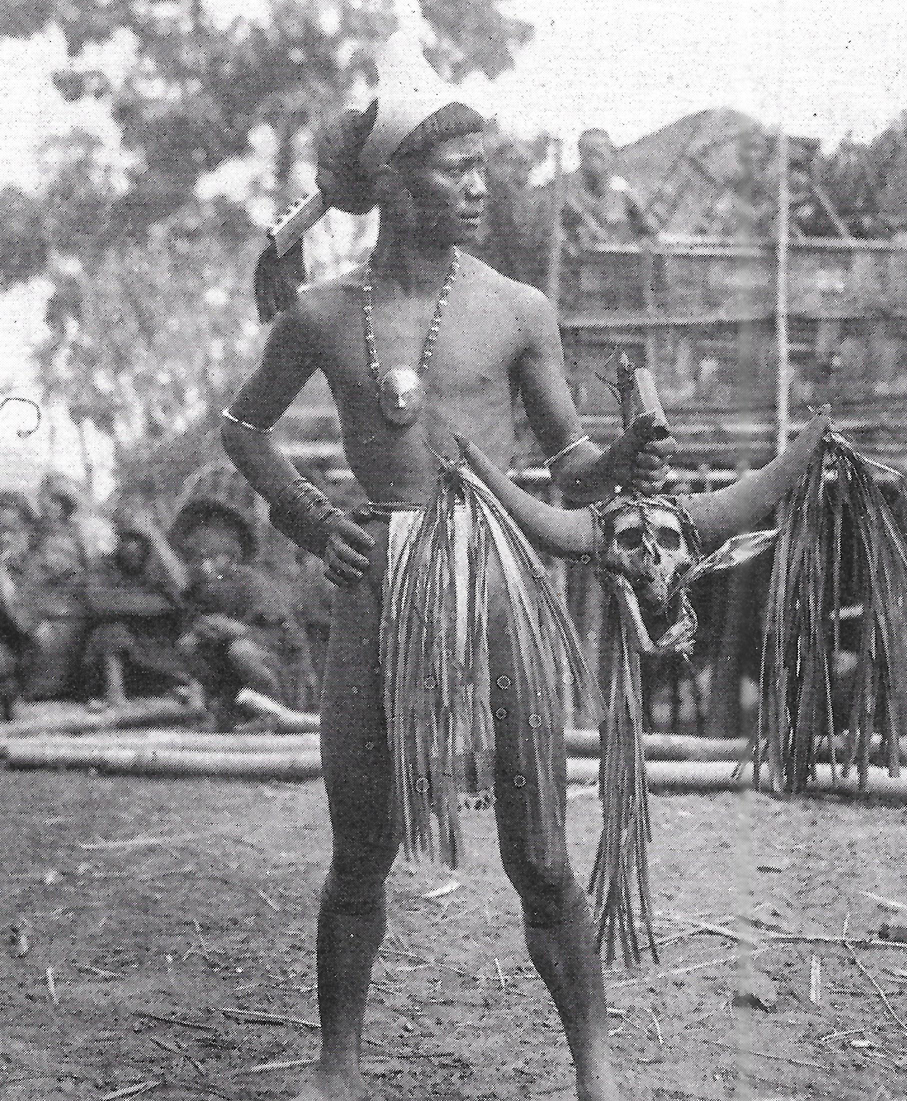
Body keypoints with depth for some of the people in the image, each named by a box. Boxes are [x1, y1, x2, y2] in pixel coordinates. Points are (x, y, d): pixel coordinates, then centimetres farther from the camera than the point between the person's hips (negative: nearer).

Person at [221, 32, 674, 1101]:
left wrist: (615, 465, -14)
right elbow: (244, 427, 17)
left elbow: (564, 457, 8)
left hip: (499, 581, -1)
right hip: (379, 587, 1)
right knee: (361, 851, 9)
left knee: (540, 858, 3)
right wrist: (308, 519, 4)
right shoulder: (321, 316, 2)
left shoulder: (519, 310, 0)